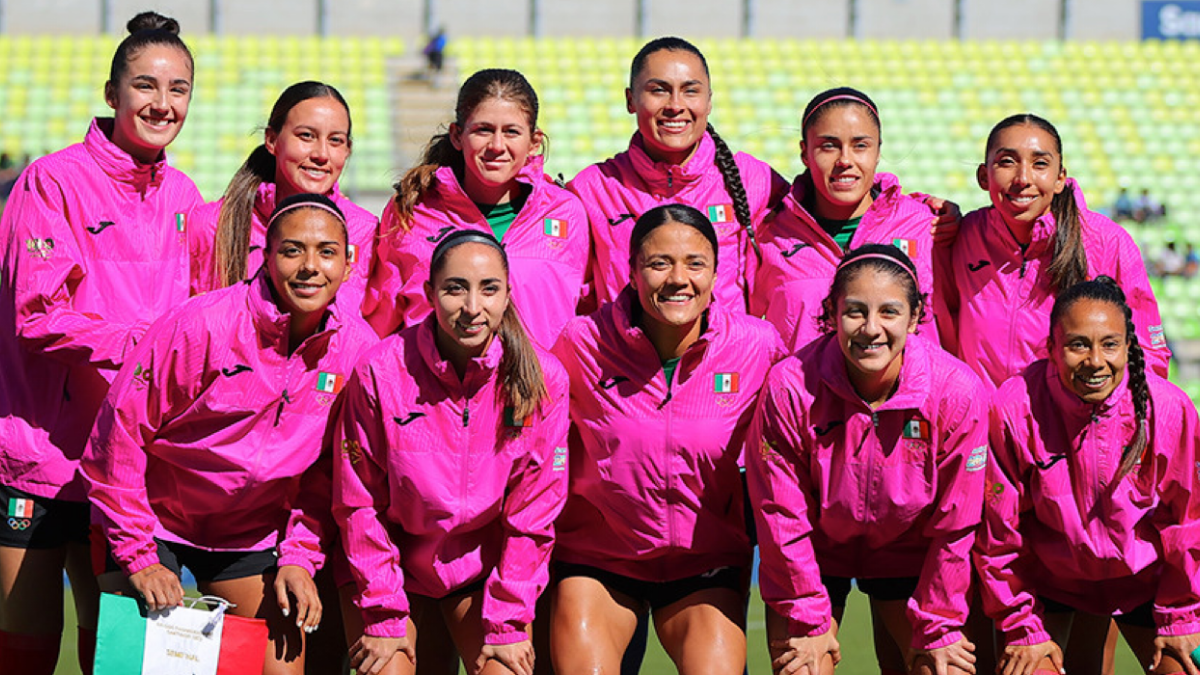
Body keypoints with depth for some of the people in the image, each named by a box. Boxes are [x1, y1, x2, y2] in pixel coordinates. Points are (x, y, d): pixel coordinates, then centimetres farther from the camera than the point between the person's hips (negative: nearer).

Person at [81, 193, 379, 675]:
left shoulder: (358, 346, -9)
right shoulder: (202, 323, -22)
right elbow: (123, 427, -16)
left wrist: (299, 558, -1)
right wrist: (137, 556, -14)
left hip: (250, 534, 4)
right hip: (156, 516, -3)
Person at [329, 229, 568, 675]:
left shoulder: (542, 380, -13)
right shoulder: (381, 371, -16)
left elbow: (534, 510, -6)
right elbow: (359, 503, -8)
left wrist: (507, 624, -7)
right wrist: (385, 617, -9)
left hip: (484, 568, 1)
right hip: (393, 564, -1)